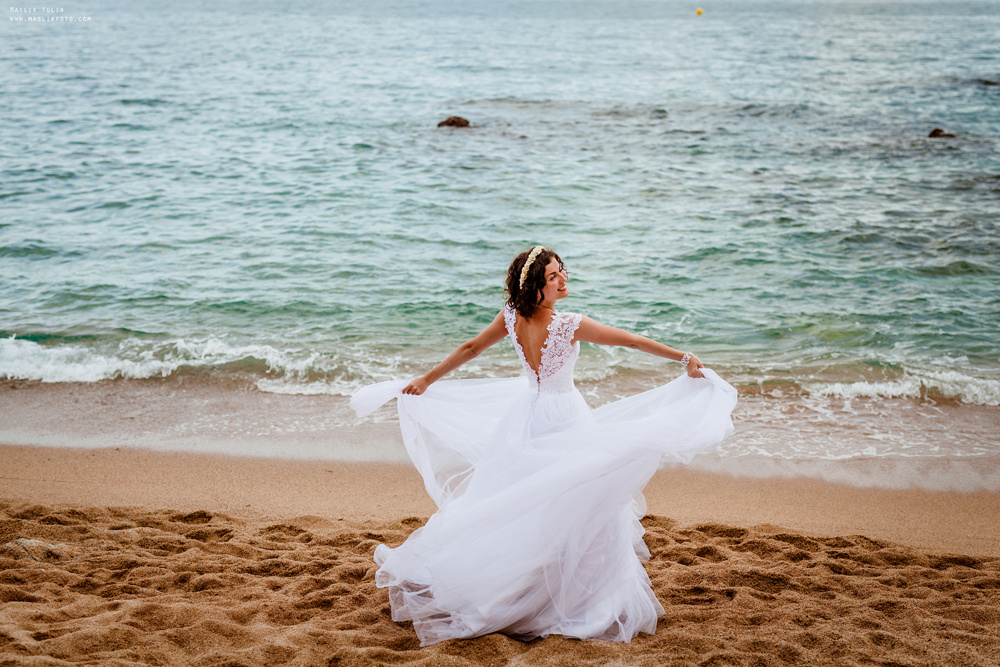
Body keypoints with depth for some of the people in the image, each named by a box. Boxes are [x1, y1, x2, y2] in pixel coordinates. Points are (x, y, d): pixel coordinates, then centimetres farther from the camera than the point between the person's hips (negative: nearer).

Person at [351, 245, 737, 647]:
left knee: (507, 502, 20)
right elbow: (632, 341, -18)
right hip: (564, 422, -6)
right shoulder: (571, 325, -25)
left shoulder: (511, 318, -9)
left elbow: (469, 349, 3)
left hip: (526, 415, 6)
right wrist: (684, 358, -10)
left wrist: (426, 380, 17)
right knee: (581, 505, 7)